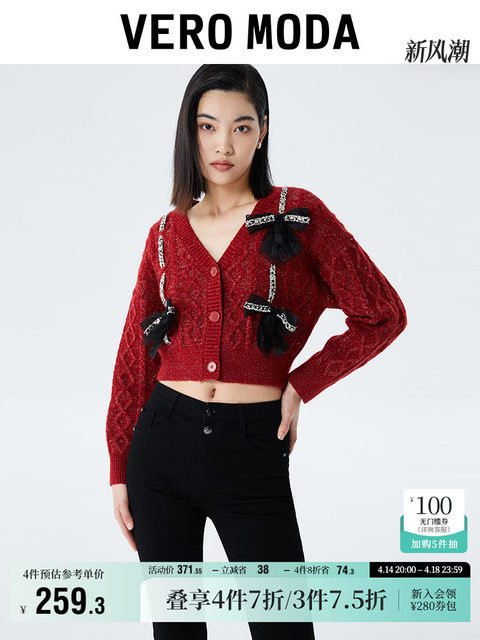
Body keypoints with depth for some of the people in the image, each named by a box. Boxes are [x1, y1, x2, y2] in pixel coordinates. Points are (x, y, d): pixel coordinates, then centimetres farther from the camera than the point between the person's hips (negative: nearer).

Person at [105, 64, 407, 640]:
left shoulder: (298, 215, -1)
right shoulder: (167, 234, 8)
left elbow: (382, 315, 2)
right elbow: (135, 355, 10)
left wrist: (301, 385, -4)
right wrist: (119, 469, 8)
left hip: (253, 448, -3)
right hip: (163, 440, 3)